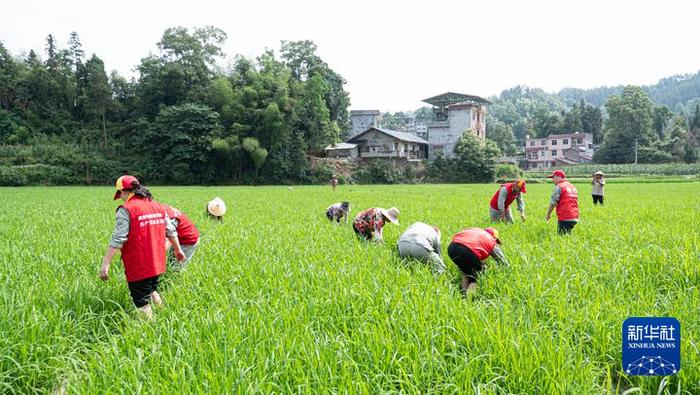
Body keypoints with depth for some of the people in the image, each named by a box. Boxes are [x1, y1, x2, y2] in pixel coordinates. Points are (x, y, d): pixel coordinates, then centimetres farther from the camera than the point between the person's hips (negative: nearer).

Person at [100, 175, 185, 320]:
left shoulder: (126, 210, -13)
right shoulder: (158, 206, 7)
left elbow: (118, 239, -19)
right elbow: (171, 231, 14)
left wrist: (105, 263, -18)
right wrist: (178, 250, 26)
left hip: (138, 268, -7)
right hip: (157, 264, 7)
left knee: (142, 303, 4)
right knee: (152, 292, 28)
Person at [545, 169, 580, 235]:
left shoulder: (559, 187, -7)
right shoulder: (573, 187, 18)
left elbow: (553, 203, -9)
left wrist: (548, 214, 3)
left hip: (565, 218, -8)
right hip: (574, 218, 8)